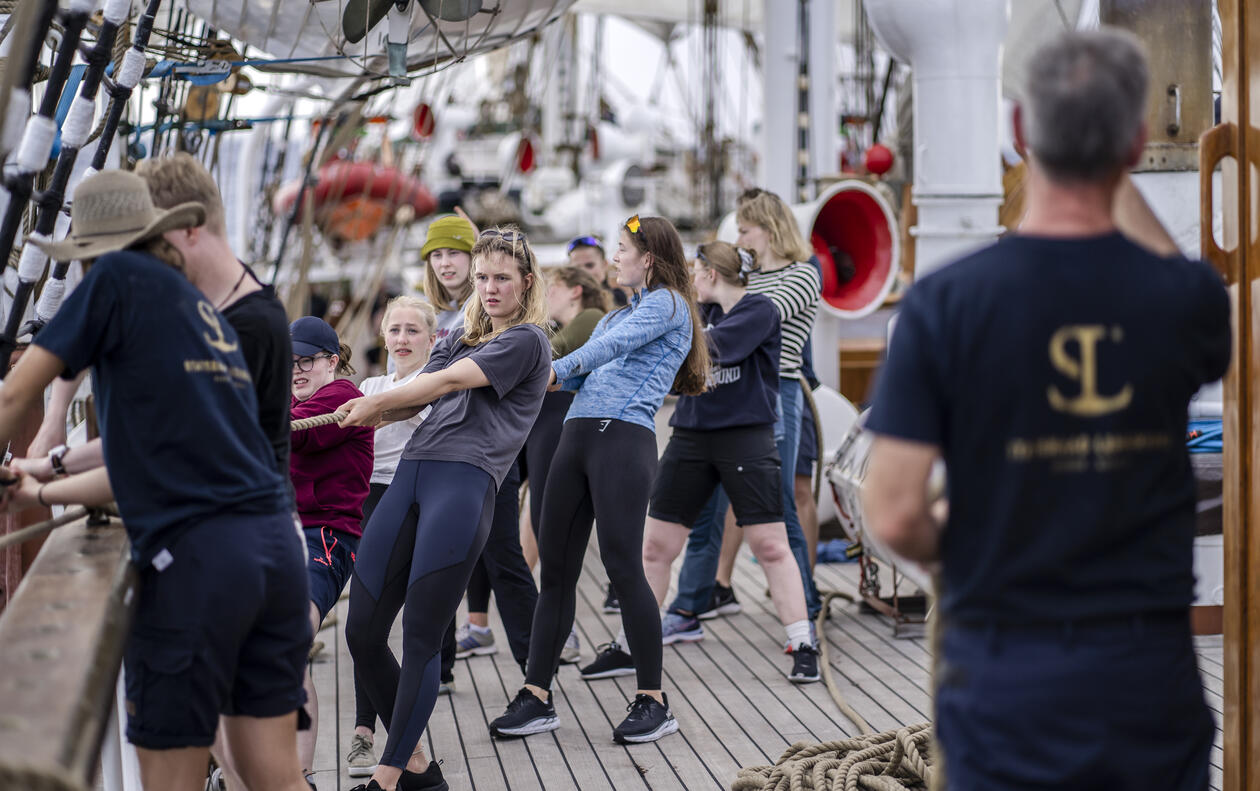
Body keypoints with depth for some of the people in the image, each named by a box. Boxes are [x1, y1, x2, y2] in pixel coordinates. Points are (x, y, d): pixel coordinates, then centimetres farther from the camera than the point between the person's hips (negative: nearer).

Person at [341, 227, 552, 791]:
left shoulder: (528, 341, 5)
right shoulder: (460, 339, 28)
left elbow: (449, 383, -2)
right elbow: (416, 396, 16)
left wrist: (379, 402, 6)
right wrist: (368, 411, -4)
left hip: (465, 484, -7)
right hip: (411, 475, 7)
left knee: (420, 639, -10)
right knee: (362, 632, 2)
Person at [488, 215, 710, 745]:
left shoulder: (667, 303, 4)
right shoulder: (614, 317, 29)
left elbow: (614, 346, -10)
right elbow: (578, 374, 23)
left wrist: (553, 369, -8)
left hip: (624, 439, -8)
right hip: (575, 438, 8)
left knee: (622, 566, -12)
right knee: (555, 569, 3)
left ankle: (653, 702, -4)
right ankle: (536, 697, 5)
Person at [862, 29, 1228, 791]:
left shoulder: (944, 304, -13)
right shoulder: (1189, 299, -7)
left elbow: (894, 515, -15)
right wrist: (1119, 183, 27)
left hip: (1005, 679, -2)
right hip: (1150, 673, 2)